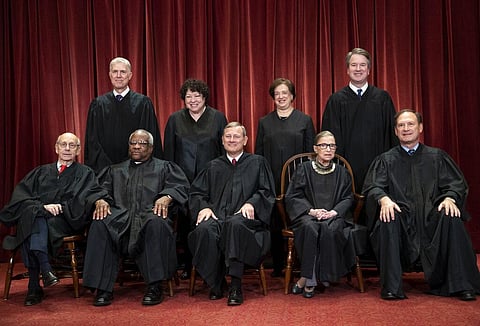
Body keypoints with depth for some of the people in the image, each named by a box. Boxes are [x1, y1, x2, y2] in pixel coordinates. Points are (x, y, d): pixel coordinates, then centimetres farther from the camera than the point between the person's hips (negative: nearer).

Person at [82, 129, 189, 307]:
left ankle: (155, 287, -32)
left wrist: (166, 197, -16)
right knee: (99, 225, -30)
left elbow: (180, 186, 6)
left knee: (157, 224, -39)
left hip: (150, 214, -2)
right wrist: (100, 200, -8)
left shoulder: (164, 167, 22)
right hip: (120, 217, 3)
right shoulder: (116, 170, 31)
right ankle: (103, 288, -27)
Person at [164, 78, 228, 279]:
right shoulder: (175, 119, 9)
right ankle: (188, 265, 15)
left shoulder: (218, 118, 6)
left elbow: (225, 150, 6)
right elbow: (168, 152, 9)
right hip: (183, 180, 1)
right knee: (185, 222, 3)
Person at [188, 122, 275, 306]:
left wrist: (251, 203, -10)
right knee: (205, 229, -34)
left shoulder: (257, 162, 20)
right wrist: (204, 207, -4)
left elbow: (267, 192, 10)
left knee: (235, 224, -39)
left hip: (244, 217, -2)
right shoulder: (214, 166, 26)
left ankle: (236, 286, -36)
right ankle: (215, 284, -20)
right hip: (217, 215, 2)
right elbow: (196, 192, 18)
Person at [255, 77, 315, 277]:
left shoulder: (304, 120, 9)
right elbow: (258, 154, 12)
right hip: (272, 181, 2)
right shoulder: (265, 122, 13)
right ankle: (278, 266, 12)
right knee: (274, 223, 2)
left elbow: (311, 152, 6)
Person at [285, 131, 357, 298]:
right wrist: (311, 210, -13)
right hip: (308, 214, -1)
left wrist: (334, 211, -10)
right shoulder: (304, 170, 10)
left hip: (334, 215, 1)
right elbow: (292, 196, 3)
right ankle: (312, 279, -27)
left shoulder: (342, 173, 17)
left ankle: (307, 279, -26)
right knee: (310, 228, -37)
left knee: (329, 229, -35)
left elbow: (348, 198, 11)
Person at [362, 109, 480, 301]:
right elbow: (373, 186, 0)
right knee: (387, 221, -34)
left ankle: (461, 285, -23)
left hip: (431, 216, 1)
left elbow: (456, 184, 8)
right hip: (401, 217, -1)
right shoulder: (386, 160, 15)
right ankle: (391, 287, -29)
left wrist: (449, 198, -16)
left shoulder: (436, 157, 18)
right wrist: (384, 199, -23)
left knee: (451, 218, -31)